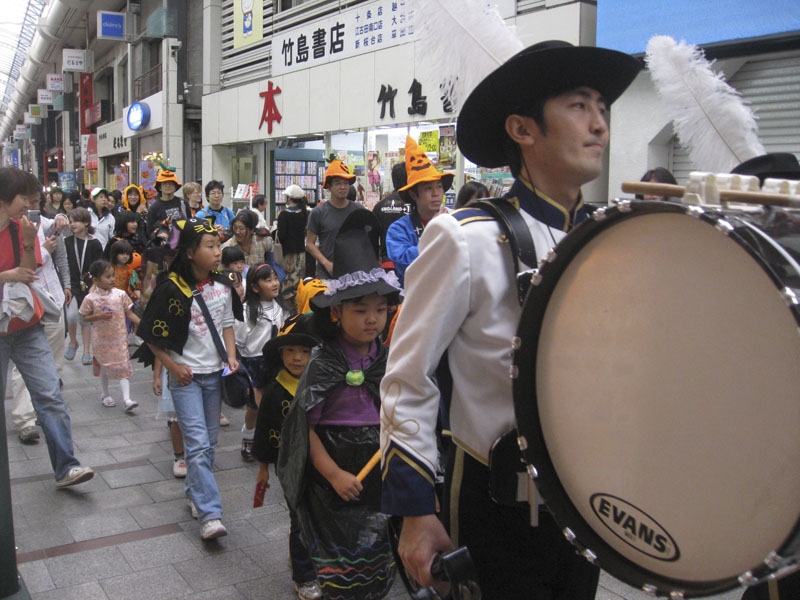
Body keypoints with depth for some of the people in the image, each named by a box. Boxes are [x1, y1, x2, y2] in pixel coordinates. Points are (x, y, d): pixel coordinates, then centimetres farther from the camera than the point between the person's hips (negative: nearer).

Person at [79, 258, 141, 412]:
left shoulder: (120, 294, -4)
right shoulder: (91, 298, -9)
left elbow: (129, 313, 2)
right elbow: (85, 318, -2)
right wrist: (100, 316, -19)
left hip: (119, 338, 1)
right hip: (101, 339, -1)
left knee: (123, 367, -5)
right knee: (104, 367, 14)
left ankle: (127, 399, -7)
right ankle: (105, 395, 33)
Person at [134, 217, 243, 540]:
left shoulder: (222, 286, 2)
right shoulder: (172, 289, -15)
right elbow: (151, 336, -7)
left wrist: (231, 356, 1)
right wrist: (173, 367, -10)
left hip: (214, 373, 6)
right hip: (185, 375, -6)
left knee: (209, 440, 14)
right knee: (198, 443, -10)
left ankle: (194, 491, 35)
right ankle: (210, 514, -10)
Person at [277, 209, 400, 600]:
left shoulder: (390, 360, 2)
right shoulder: (324, 363, -11)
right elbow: (306, 425, -12)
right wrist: (334, 473, -17)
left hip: (383, 468, 4)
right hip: (338, 471, -4)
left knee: (379, 557, 15)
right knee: (343, 558, 7)